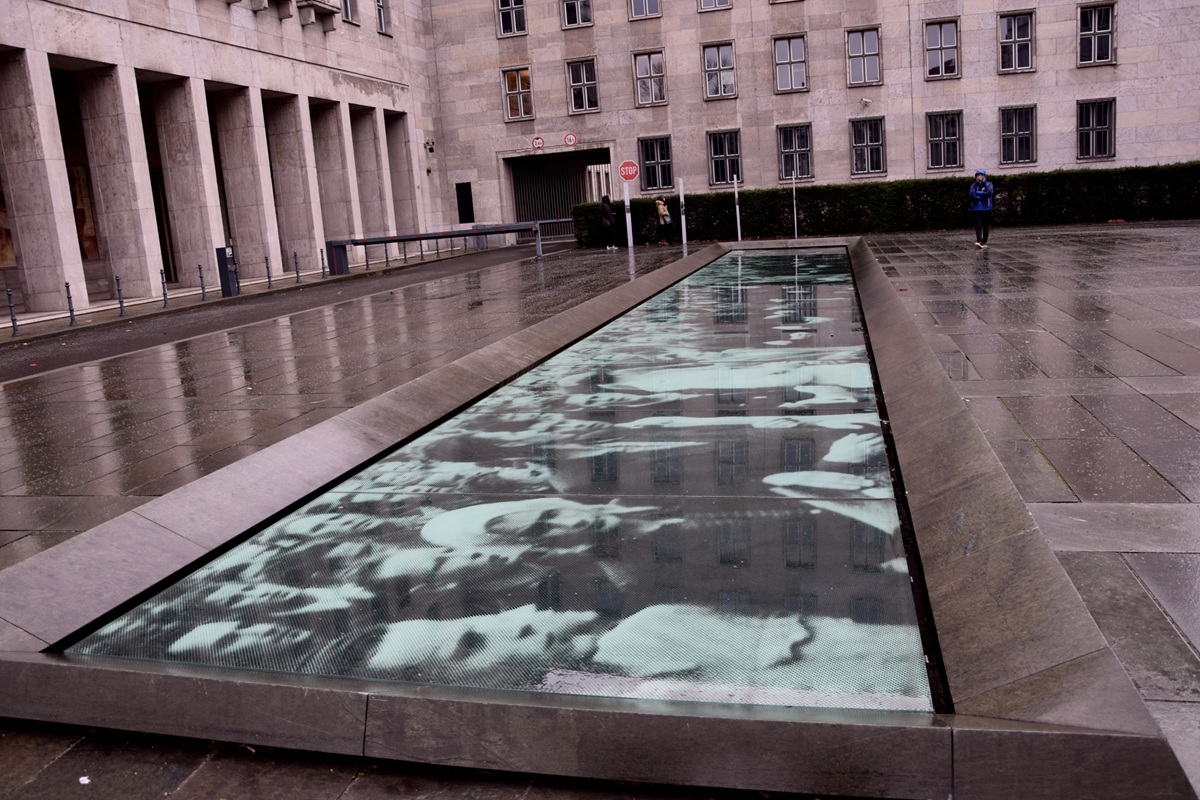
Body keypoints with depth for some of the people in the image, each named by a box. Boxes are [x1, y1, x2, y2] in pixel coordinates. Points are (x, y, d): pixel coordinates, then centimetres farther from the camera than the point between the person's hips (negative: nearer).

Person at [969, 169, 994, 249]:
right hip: (976, 209, 0)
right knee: (978, 225, -15)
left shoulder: (988, 184, 3)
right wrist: (983, 197, -12)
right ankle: (978, 240, -25)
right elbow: (972, 195, -13)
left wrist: (978, 193, -11)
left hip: (986, 209, 0)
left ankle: (984, 242, 18)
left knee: (985, 226, 8)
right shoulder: (973, 185, 4)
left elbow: (989, 193, -16)